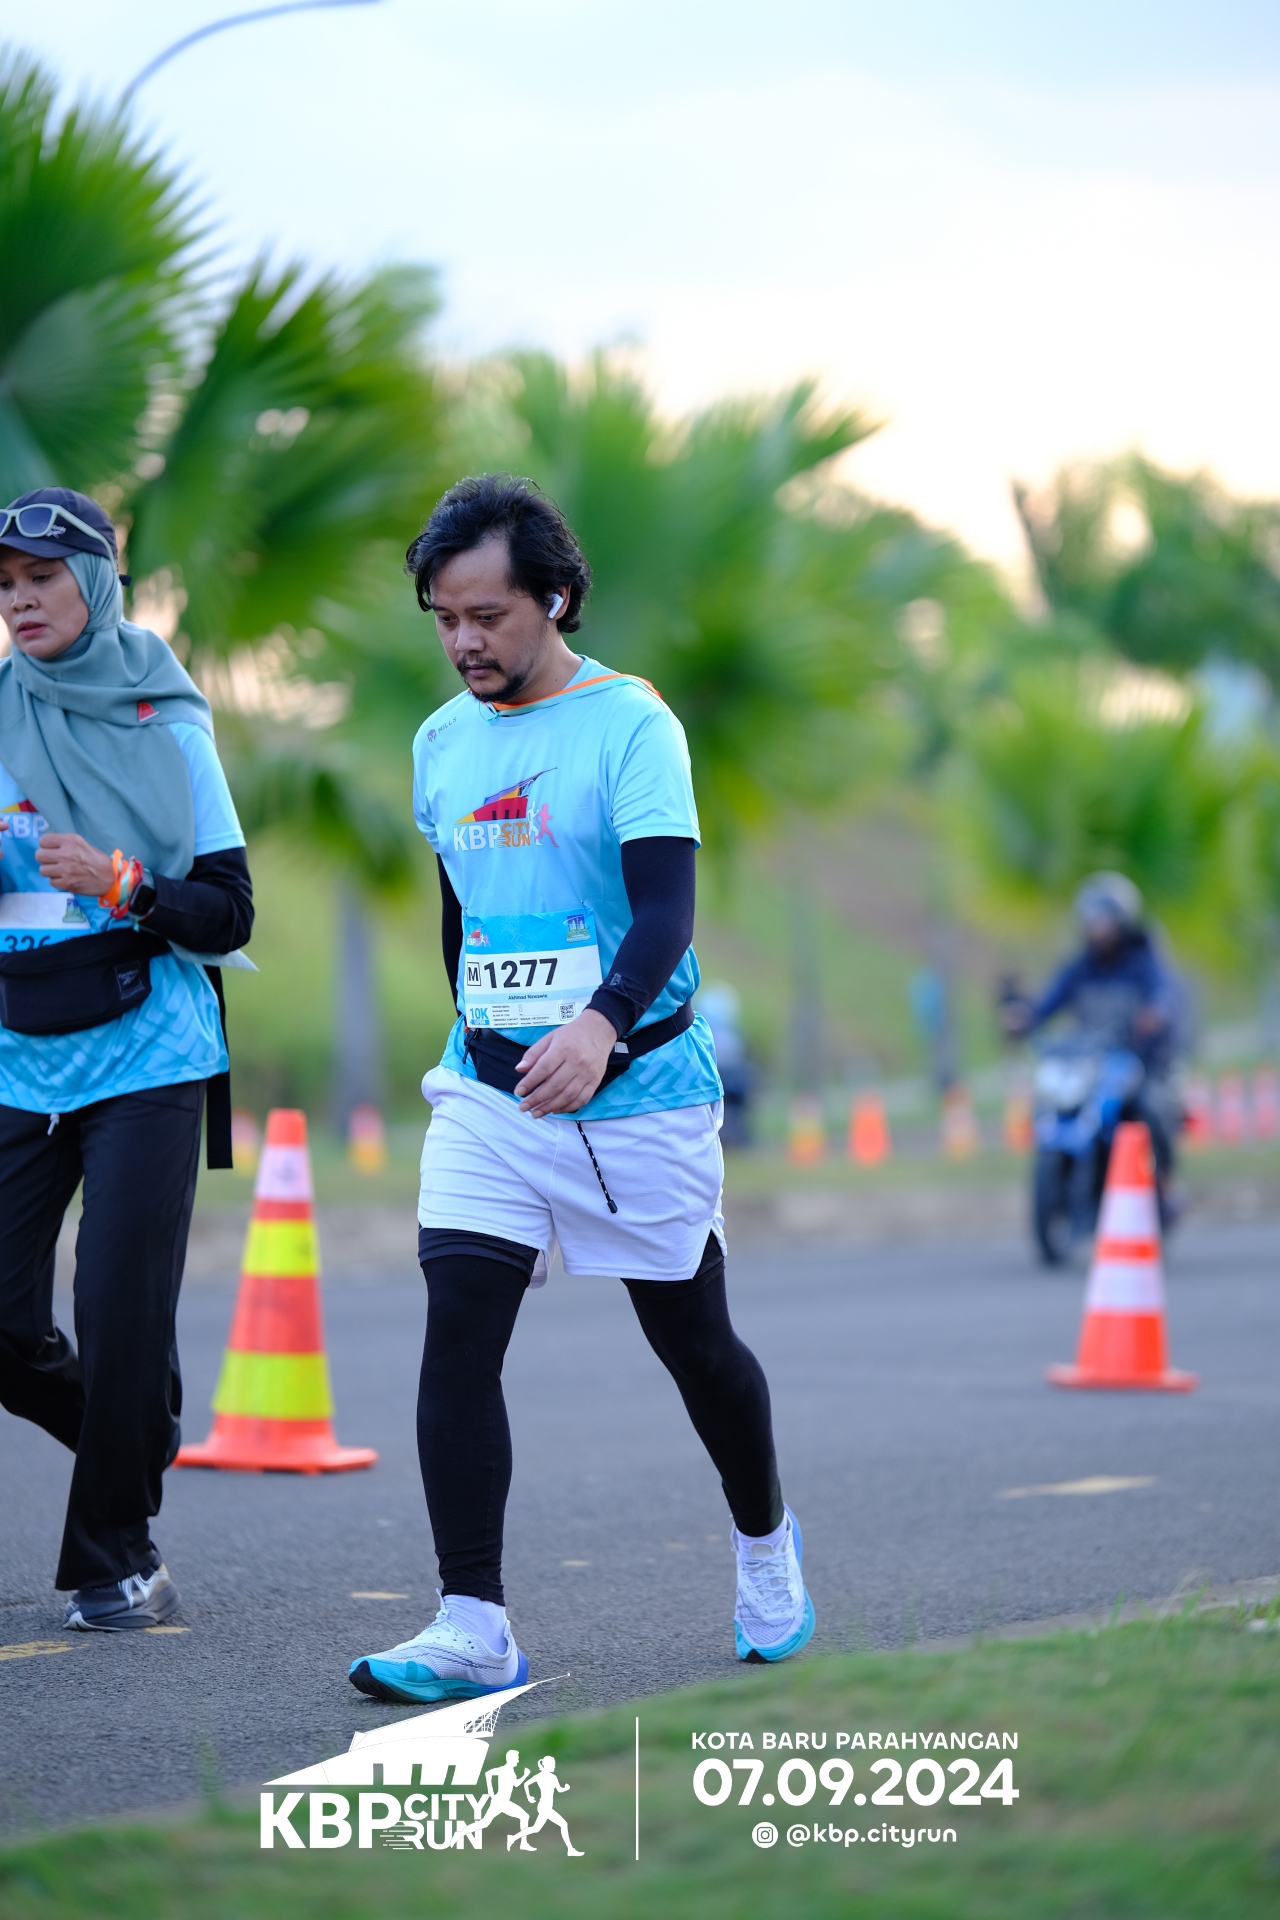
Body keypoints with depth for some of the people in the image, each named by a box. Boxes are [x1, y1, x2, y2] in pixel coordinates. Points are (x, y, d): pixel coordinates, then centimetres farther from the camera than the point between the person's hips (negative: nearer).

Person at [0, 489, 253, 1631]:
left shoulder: (169, 728, 1)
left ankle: (116, 1555, 8)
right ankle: (137, 1439, 26)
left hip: (145, 1062, -3)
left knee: (123, 1314, -8)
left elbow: (229, 911, 0)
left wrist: (121, 884, -17)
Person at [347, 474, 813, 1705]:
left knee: (690, 1338, 9)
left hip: (637, 1092, -4)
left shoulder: (630, 724, -10)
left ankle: (765, 1545, 35)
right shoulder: (441, 744, 8)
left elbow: (666, 911, -21)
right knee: (457, 1328, -11)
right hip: (487, 1095, 4)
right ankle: (473, 1627, -11)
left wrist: (599, 1025, -38)